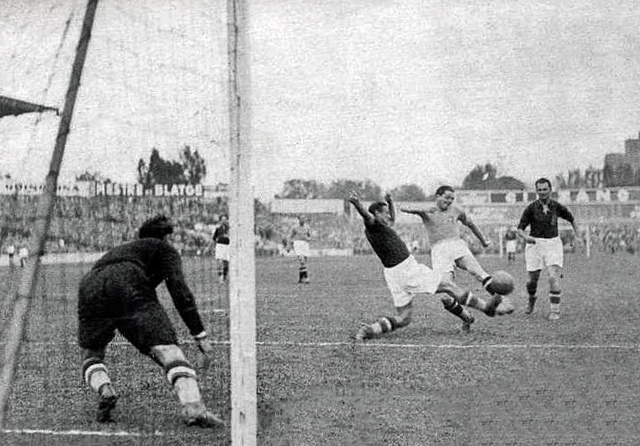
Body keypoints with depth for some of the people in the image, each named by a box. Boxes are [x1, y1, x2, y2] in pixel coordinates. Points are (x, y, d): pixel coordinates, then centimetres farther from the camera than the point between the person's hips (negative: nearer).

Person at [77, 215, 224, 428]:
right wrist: (199, 334, 6)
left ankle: (104, 391, -8)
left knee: (91, 356, 23)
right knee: (167, 350, -12)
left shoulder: (120, 250, 43)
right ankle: (193, 408, -33)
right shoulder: (164, 249, 27)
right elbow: (178, 289, 10)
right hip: (131, 290, -5)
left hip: (89, 286, 5)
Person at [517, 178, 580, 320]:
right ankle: (531, 300, 38)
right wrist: (526, 237, -26)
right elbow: (520, 229, -5)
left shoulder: (557, 207, 0)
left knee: (554, 278, -16)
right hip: (535, 244, 0)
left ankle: (554, 310, -7)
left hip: (553, 243, 0)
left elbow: (571, 219, 19)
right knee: (532, 280, 5)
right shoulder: (530, 208, -5)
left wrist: (577, 236, 12)